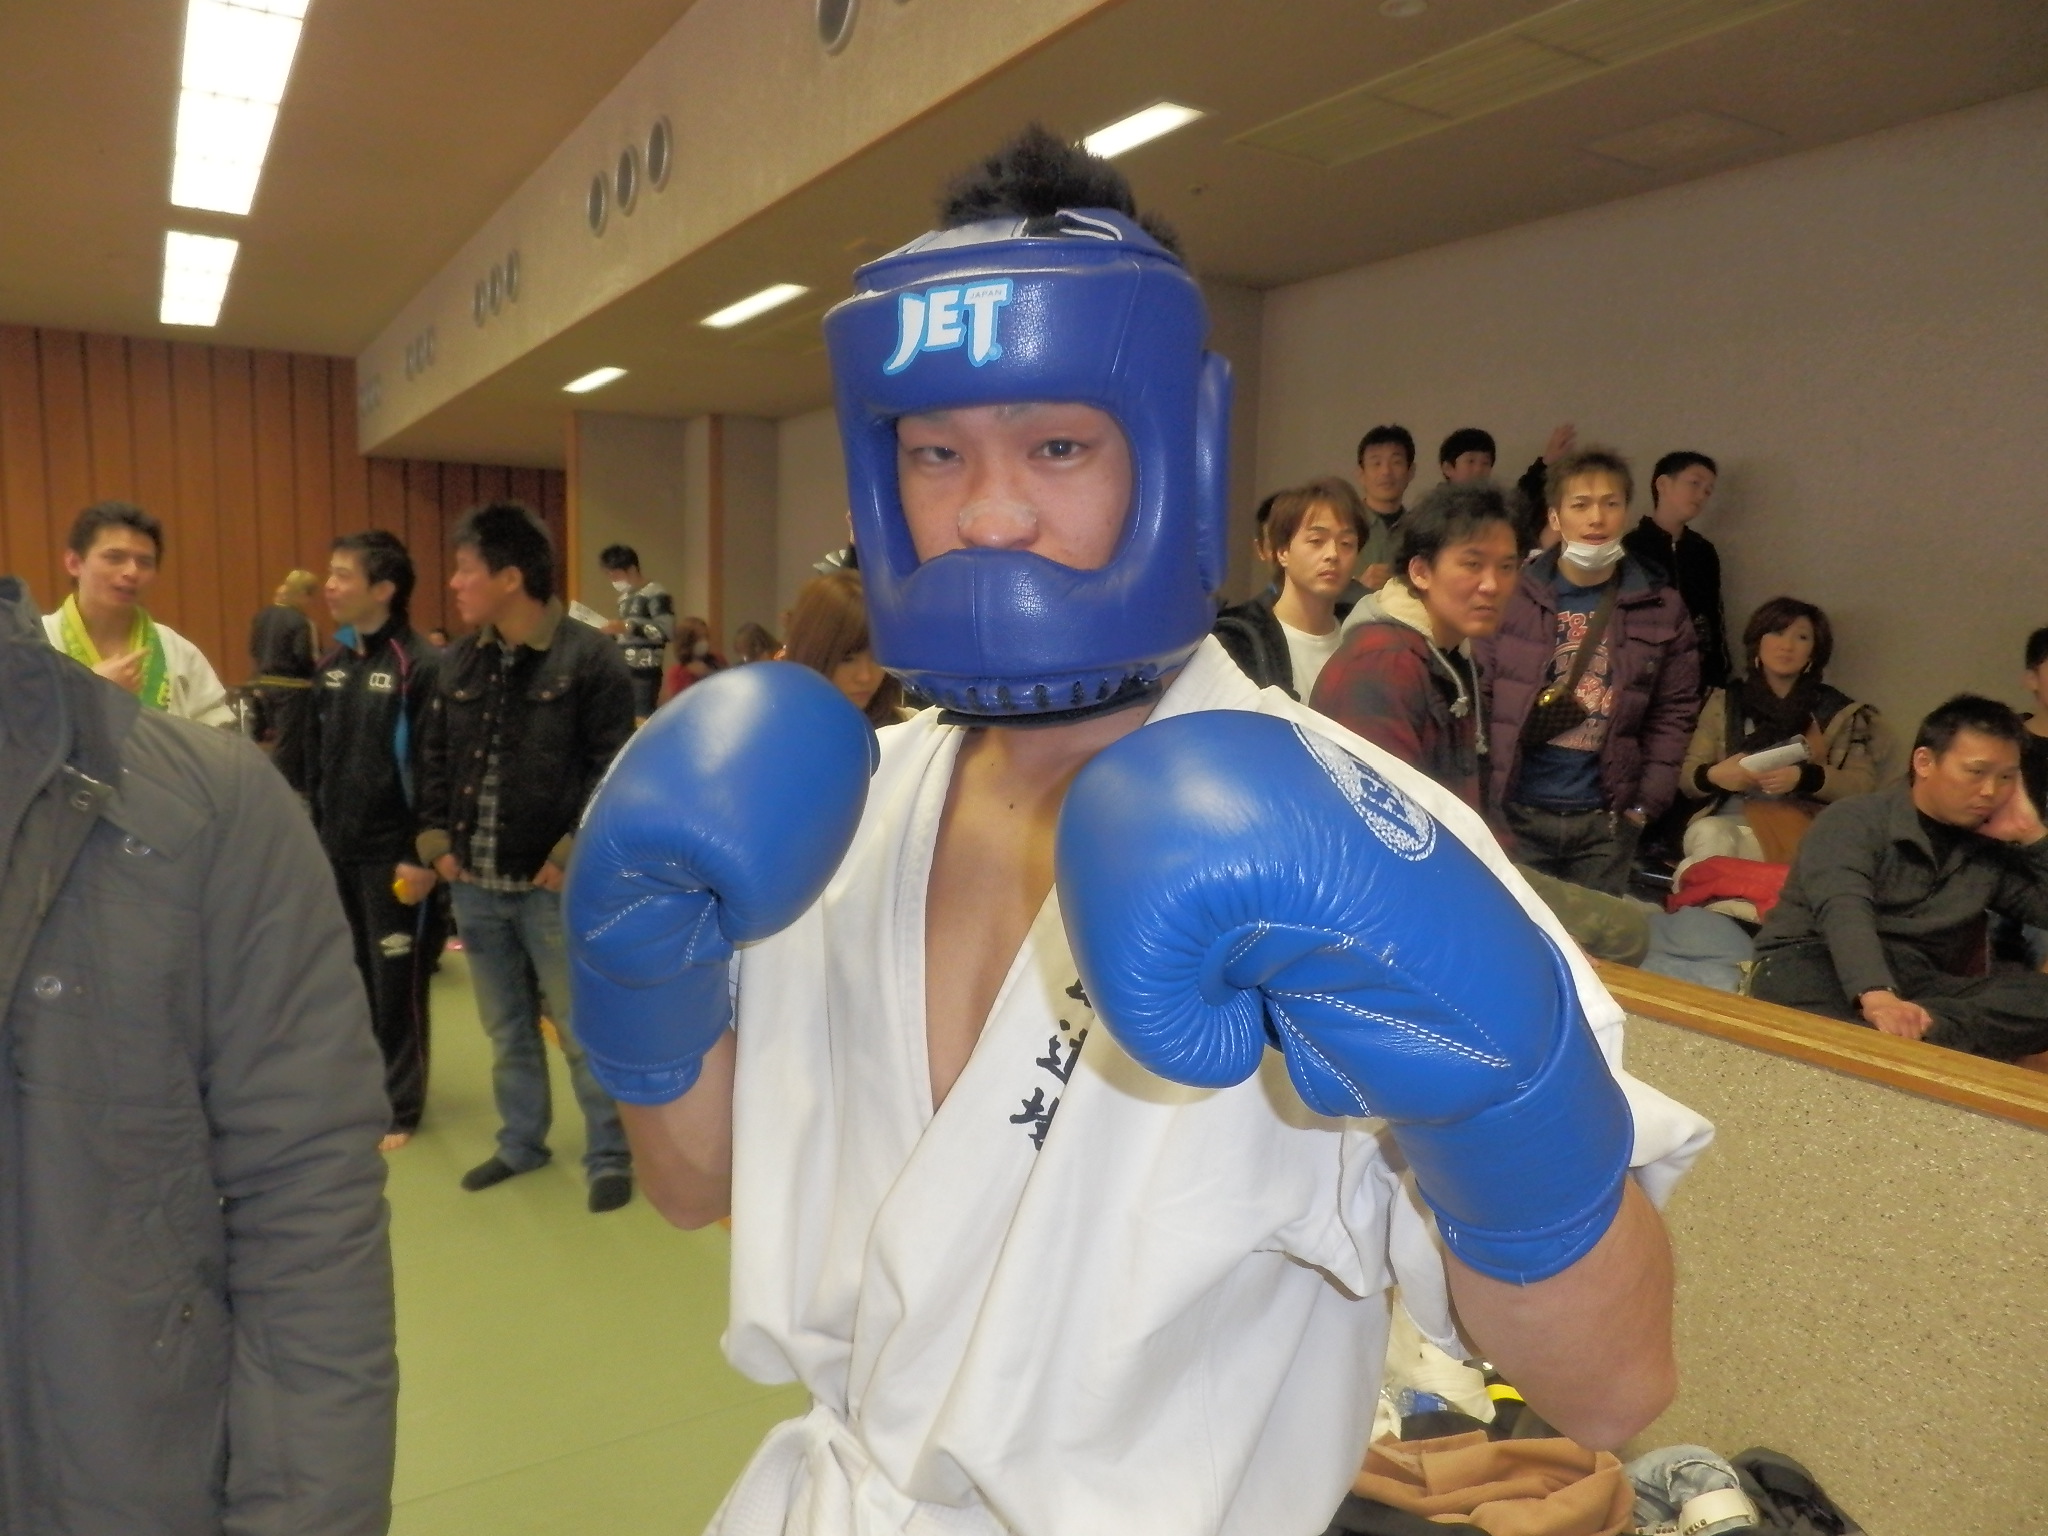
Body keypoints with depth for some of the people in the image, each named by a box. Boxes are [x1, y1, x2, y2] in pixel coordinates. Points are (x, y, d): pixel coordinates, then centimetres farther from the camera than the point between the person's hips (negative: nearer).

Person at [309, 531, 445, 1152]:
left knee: (397, 985, 3)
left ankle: (398, 1108, 17)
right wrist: (316, 833, 13)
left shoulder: (421, 665, -15)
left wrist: (423, 855, -18)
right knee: (351, 979, 16)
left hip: (396, 856, -7)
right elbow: (317, 759, 15)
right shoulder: (332, 664, 10)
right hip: (337, 853, 7)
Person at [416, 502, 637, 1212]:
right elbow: (433, 756, 16)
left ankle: (610, 1155, 18)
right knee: (505, 1026, 19)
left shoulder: (589, 657, -12)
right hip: (474, 884, 7)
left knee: (583, 1028, 3)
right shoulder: (459, 660, 9)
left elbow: (614, 768, -14)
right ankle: (521, 1142, 36)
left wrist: (574, 853, -16)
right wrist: (436, 839, 5)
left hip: (552, 884, -6)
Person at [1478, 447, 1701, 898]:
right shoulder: (1513, 593, -2)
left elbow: (1673, 714, 6)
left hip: (1606, 818, 2)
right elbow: (1479, 699, -1)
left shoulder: (1660, 608, 4)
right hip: (1515, 810, -1)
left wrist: (1646, 803, -1)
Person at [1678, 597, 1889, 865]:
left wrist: (1803, 777, -15)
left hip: (1797, 825, -1)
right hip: (1727, 819, 1)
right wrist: (1713, 775, -11)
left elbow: (1864, 785, 3)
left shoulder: (1838, 710, 14)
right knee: (1708, 835, -36)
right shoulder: (1724, 701, 15)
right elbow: (1686, 779, 13)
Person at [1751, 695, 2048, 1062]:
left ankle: (1918, 1034, -41)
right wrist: (1877, 996, -40)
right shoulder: (1856, 821, -1)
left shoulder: (1992, 849, 19)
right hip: (1816, 961, -5)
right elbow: (1844, 912, -21)